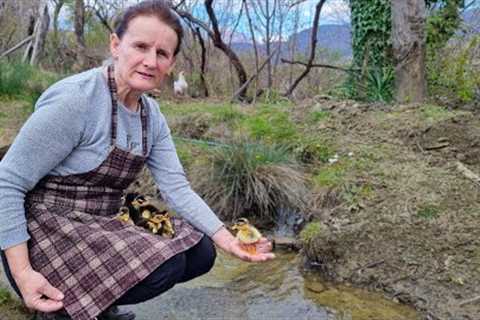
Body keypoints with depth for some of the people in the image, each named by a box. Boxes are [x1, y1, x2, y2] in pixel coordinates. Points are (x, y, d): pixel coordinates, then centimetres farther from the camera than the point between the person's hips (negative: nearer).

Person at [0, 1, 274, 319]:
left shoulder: (151, 115, 3)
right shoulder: (75, 99, -21)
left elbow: (177, 187, -1)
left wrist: (228, 239, -11)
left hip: (101, 229, 8)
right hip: (48, 234, -8)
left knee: (200, 253, 2)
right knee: (165, 265, -25)